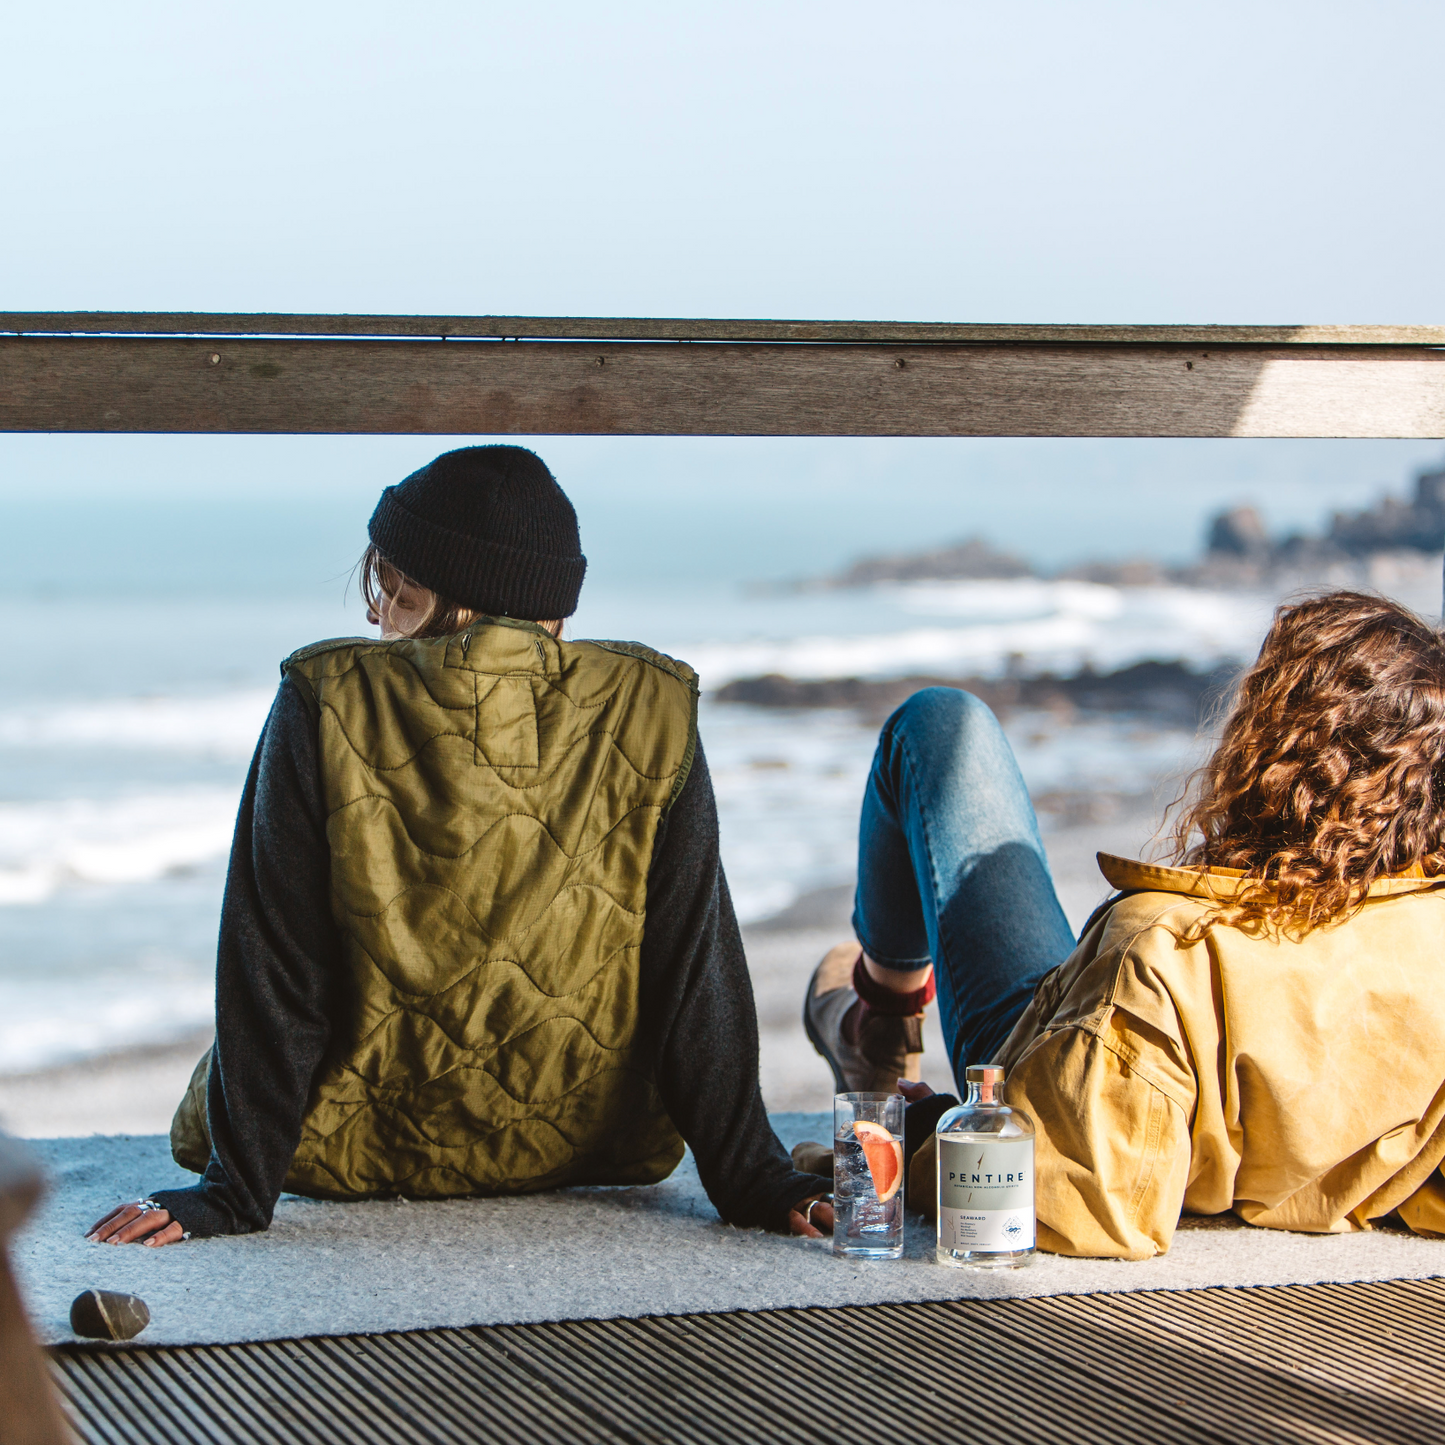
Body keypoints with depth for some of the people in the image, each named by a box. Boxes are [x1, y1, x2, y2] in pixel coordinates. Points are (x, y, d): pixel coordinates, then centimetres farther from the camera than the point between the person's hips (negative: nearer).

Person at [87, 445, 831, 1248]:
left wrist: (236, 1190, -11)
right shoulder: (651, 710, -13)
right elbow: (695, 970, -12)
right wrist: (749, 1178, -6)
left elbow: (274, 970, -15)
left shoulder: (327, 703, -17)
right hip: (580, 1152, 2)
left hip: (358, 1155, -2)